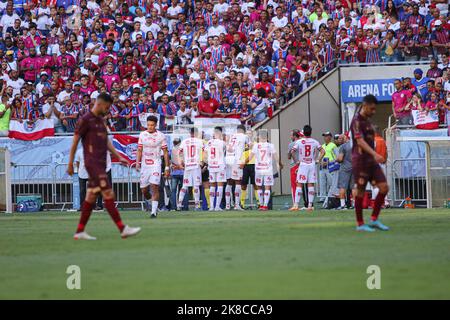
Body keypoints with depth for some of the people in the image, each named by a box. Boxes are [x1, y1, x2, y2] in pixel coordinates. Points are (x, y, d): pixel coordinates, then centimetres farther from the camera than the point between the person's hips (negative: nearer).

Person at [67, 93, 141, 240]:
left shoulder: (101, 120, 19)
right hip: (93, 163, -9)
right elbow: (75, 141, -7)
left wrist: (118, 156, 17)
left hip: (101, 164, 9)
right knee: (108, 194, -13)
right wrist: (70, 164, -7)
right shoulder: (85, 120, -8)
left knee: (91, 197, 9)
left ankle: (80, 232, 13)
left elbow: (106, 141, 24)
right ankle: (123, 229, -16)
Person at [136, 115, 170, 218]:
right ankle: (148, 201, 36)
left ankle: (154, 211, -16)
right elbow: (139, 150, 13)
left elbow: (165, 152, 2)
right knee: (144, 190, 5)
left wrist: (167, 167, -2)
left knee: (154, 187, -16)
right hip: (144, 164, 4)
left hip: (156, 164, -3)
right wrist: (137, 162, -1)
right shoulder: (142, 135, 7)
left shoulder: (161, 136, -2)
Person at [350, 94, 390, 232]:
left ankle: (374, 219, 9)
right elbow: (360, 141, -24)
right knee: (360, 191, -2)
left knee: (384, 187, 1)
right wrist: (375, 154, -34)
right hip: (360, 160, -9)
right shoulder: (357, 121, -12)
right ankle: (360, 224, 7)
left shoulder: (367, 120, 16)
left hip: (371, 160, 9)